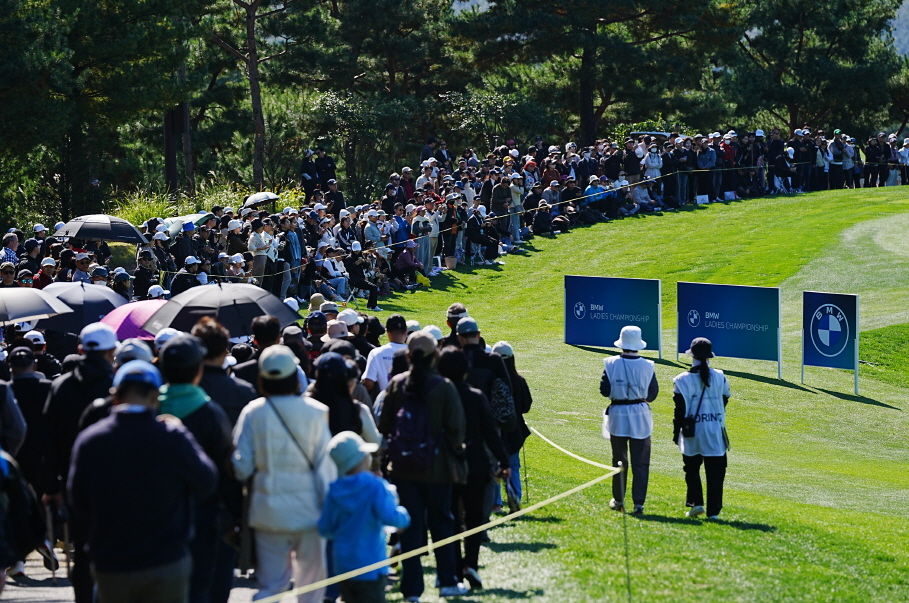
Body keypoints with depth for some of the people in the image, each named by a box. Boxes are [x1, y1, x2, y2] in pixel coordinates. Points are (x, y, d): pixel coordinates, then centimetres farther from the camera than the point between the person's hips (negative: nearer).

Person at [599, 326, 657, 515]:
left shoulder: (612, 364, -9)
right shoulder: (647, 366, -8)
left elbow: (605, 390, -8)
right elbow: (652, 393, -2)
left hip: (618, 416, 1)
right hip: (640, 416, -1)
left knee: (619, 460, 15)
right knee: (640, 462, 3)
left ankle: (618, 500, 23)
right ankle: (639, 503, -5)